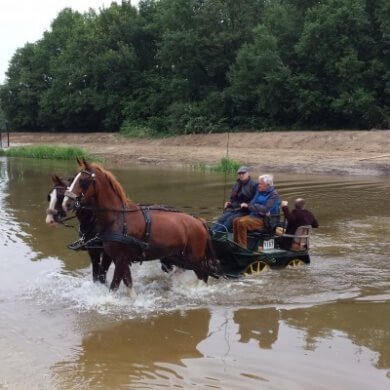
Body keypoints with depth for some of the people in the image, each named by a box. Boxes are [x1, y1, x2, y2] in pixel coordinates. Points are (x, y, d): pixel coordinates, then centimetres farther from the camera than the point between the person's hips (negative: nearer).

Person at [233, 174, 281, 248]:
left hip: (264, 220, -8)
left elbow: (266, 209, -21)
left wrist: (249, 206, -20)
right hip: (254, 215, 8)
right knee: (236, 221, -12)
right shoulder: (259, 192, 14)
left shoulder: (274, 195, -9)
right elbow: (252, 203, 11)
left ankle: (242, 247, -22)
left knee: (242, 223, -27)